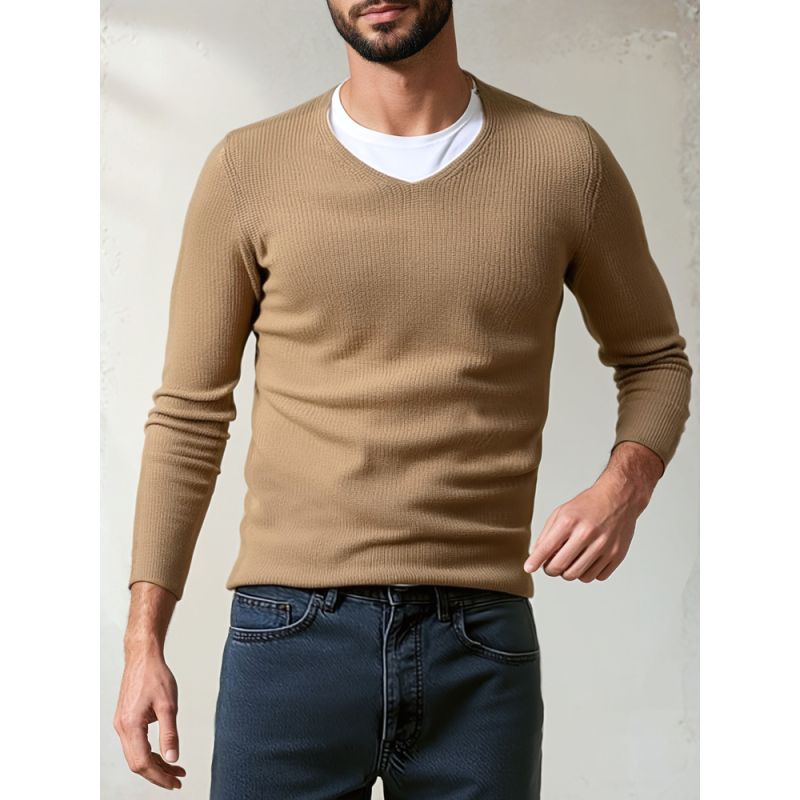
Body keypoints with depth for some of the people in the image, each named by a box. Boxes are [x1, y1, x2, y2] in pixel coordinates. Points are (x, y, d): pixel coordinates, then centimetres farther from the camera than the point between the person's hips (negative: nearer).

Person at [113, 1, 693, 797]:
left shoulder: (567, 161, 2)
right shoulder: (249, 168, 2)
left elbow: (654, 357, 15)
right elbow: (188, 417, 6)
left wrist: (624, 487, -6)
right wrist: (143, 641, 2)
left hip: (482, 642, 1)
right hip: (291, 633, 0)